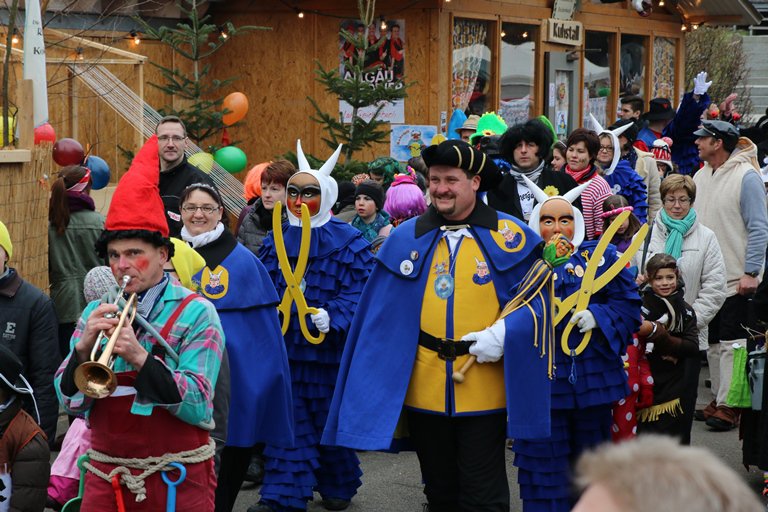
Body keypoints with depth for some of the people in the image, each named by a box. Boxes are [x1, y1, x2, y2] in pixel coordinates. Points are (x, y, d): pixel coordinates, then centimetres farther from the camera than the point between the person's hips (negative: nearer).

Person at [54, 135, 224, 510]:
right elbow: (70, 402, 0)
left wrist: (140, 356, -25)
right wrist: (84, 348, -16)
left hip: (178, 480, -3)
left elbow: (198, 406, -16)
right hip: (106, 478, 3)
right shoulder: (96, 313, 6)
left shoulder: (196, 313, -6)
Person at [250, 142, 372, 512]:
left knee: (331, 421, 9)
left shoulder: (347, 242, -7)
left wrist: (333, 316, -25)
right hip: (284, 346, 3)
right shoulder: (275, 240, 7)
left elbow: (358, 291, -12)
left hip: (328, 347, -3)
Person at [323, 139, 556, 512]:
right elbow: (382, 313, 7)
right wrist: (380, 383, 1)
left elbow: (536, 300, 1)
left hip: (484, 389, -3)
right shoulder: (406, 237, 6)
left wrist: (504, 333, -17)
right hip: (423, 388, 3)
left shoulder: (510, 237, -3)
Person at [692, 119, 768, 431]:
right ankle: (719, 399, 22)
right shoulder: (701, 176, 10)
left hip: (737, 279, -7)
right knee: (712, 343, 12)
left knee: (731, 343, -5)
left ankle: (729, 405, 0)